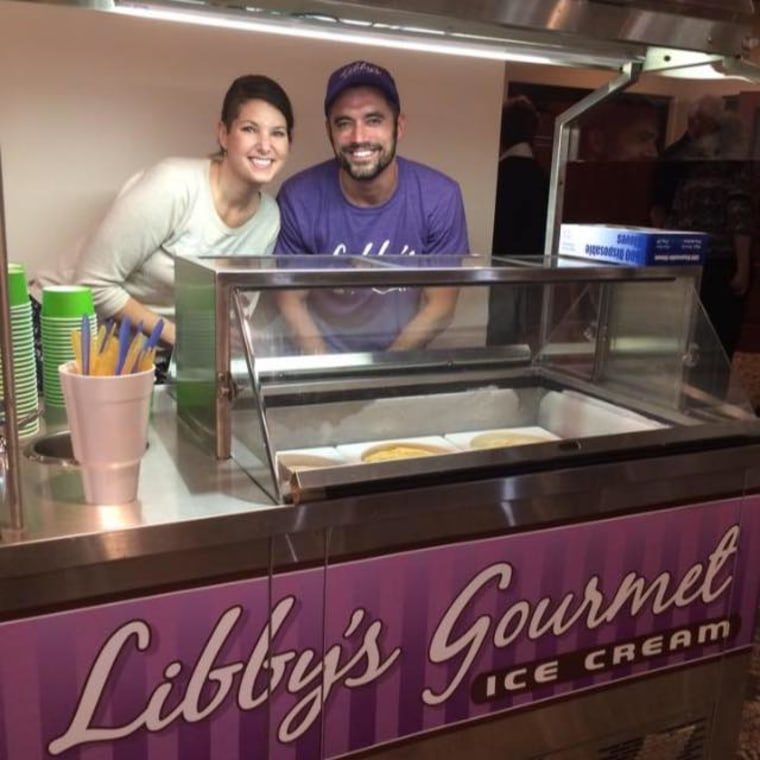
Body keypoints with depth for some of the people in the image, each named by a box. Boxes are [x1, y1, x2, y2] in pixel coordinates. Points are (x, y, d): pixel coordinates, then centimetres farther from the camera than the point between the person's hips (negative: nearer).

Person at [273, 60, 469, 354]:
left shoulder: (440, 198, -13)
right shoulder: (298, 199, -12)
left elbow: (440, 305, -6)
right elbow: (290, 300, -3)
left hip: (401, 357, 0)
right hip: (321, 357, 0)